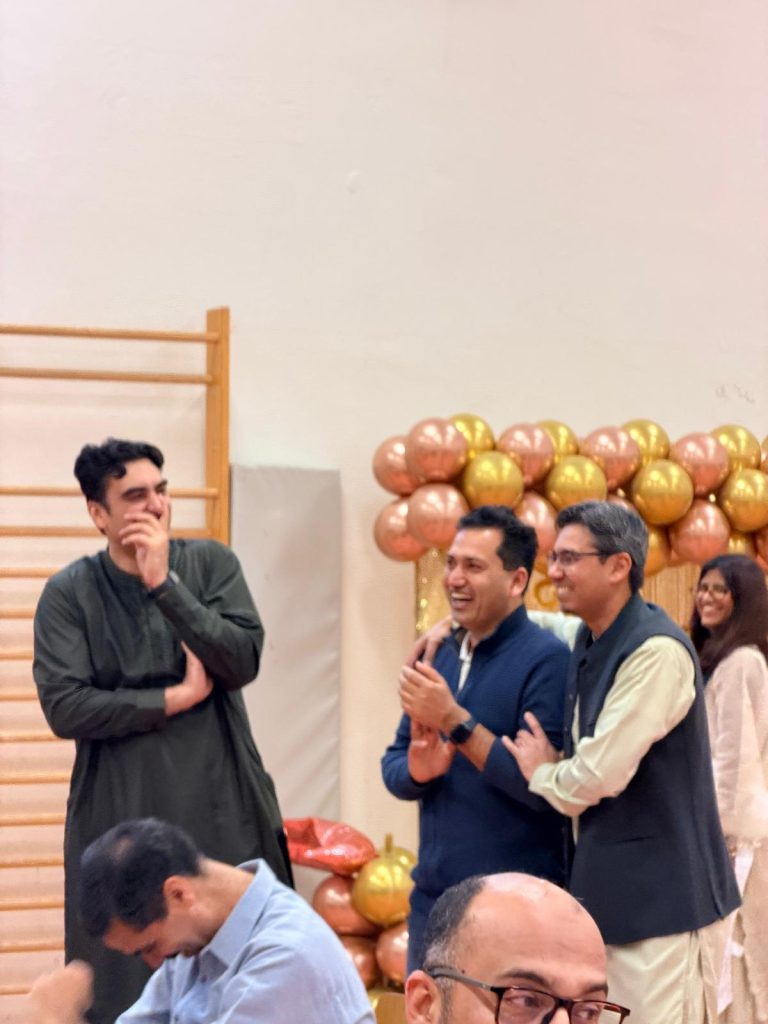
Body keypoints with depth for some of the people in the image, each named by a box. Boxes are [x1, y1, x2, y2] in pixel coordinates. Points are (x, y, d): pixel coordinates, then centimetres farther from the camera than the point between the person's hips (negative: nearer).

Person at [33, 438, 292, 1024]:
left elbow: (243, 661, -9)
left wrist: (164, 584, -15)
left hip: (225, 815, 1)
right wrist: (178, 698, -9)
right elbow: (64, 708, -10)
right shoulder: (70, 593, -1)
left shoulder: (210, 564, 4)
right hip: (121, 819, -1)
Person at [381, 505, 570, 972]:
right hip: (432, 898, 7)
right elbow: (392, 766, 12)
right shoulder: (440, 656, 10)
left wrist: (454, 720, -21)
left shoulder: (546, 660, -12)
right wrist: (416, 770, -10)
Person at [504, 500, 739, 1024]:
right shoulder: (590, 640, 8)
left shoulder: (658, 652, -21)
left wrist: (543, 773, -4)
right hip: (609, 888, 9)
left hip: (660, 896, -9)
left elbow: (597, 776, -26)